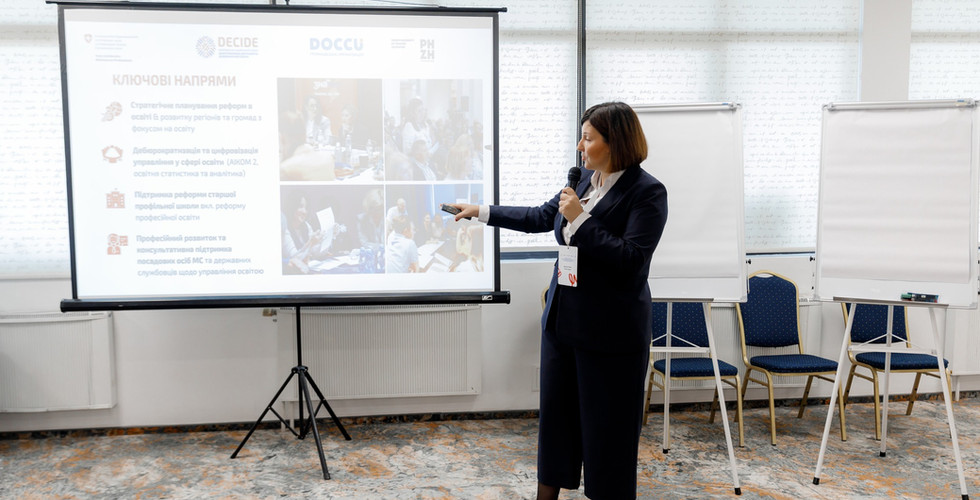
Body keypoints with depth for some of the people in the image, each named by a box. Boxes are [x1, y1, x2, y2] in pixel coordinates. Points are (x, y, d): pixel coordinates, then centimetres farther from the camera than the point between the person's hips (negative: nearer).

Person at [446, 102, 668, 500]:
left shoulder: (647, 191, -13)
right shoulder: (586, 179, 7)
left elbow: (631, 259, -22)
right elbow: (540, 217, 19)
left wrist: (580, 218, -22)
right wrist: (482, 212, 21)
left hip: (609, 332, -7)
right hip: (563, 319, 7)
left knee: (606, 429, 4)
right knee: (555, 413, 16)